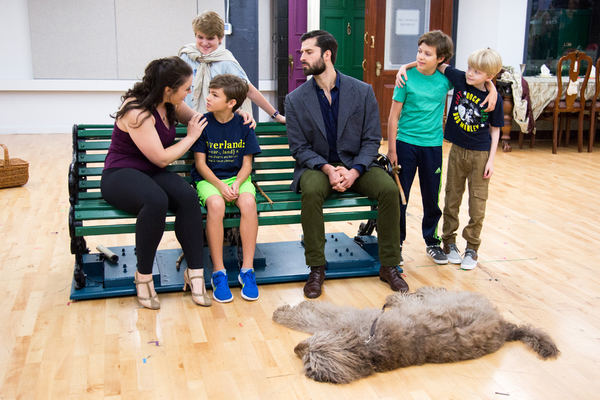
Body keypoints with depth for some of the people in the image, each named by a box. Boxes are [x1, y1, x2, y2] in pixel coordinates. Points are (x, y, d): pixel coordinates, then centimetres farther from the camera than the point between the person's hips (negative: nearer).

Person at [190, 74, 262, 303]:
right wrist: (220, 185, -18)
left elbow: (247, 164, 2)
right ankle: (218, 273, -24)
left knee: (248, 202, -32)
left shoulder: (243, 125, 0)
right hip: (208, 179, -1)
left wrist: (237, 183, -18)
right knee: (215, 204, -35)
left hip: (237, 178, 1)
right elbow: (200, 163, -4)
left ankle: (247, 269, -23)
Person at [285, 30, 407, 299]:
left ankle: (389, 266, -10)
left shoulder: (362, 91, -2)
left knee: (389, 188, -25)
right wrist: (327, 169, -20)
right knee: (311, 192, -34)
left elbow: (372, 140, -2)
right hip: (317, 166, -1)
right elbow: (299, 147, -3)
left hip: (356, 165, 1)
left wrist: (354, 171, -18)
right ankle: (316, 269, -20)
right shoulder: (295, 100, -2)